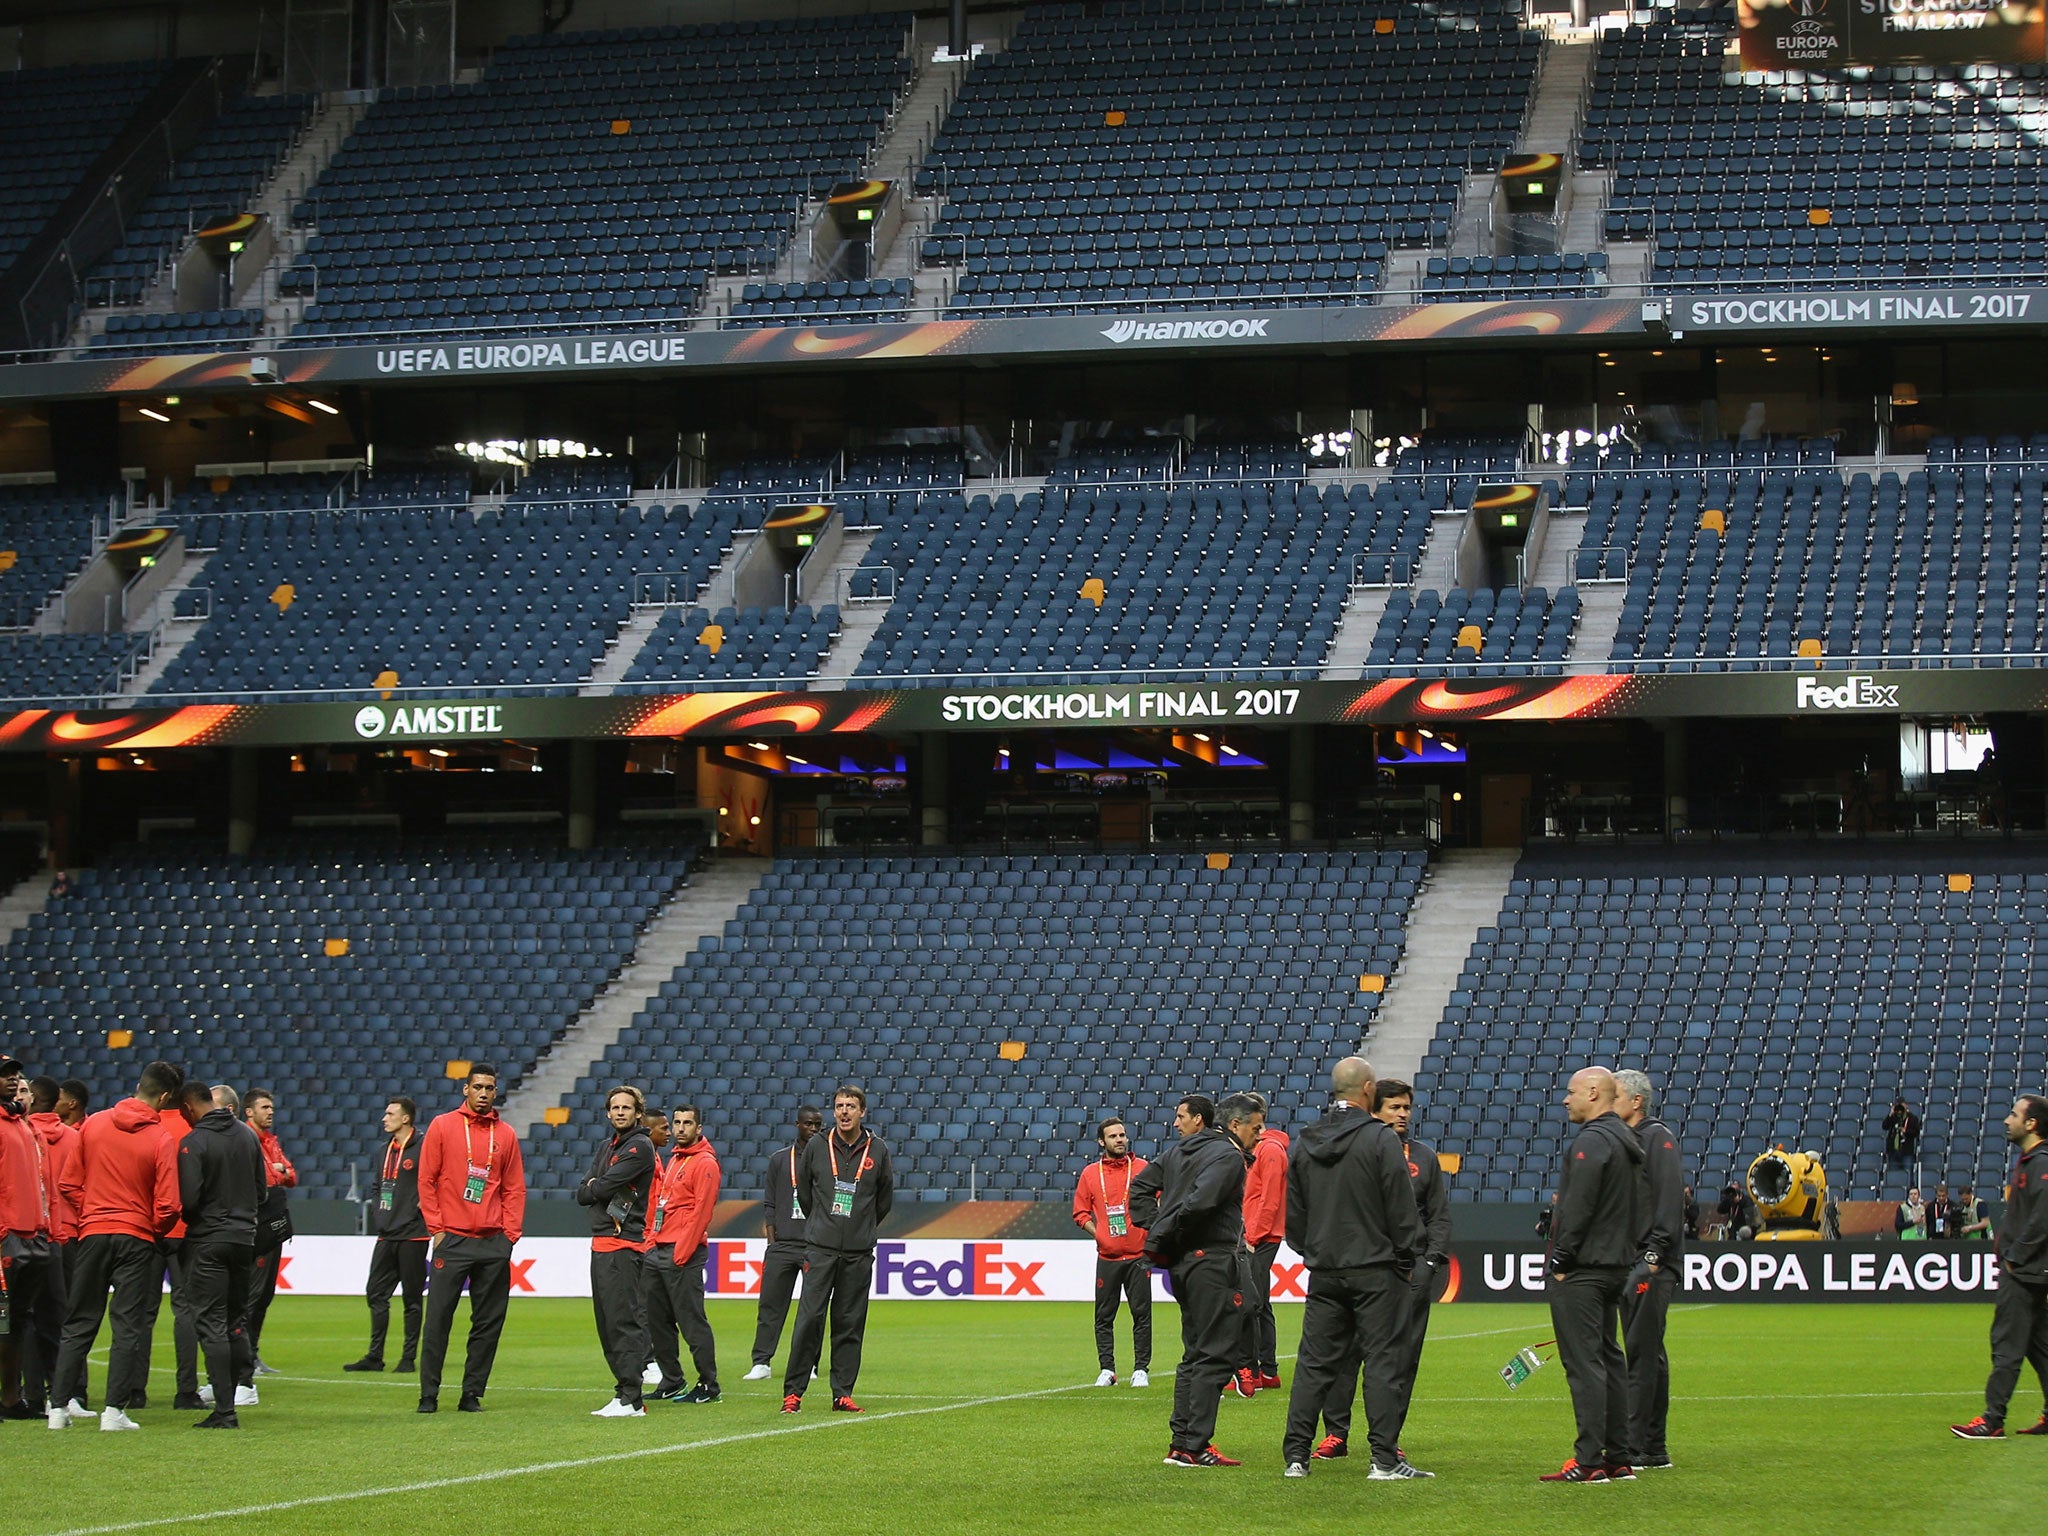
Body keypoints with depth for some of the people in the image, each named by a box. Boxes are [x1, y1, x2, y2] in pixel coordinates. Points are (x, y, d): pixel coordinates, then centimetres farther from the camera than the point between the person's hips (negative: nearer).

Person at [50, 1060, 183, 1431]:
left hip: (92, 1234, 3)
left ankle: (60, 1404, 8)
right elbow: (167, 1207, -11)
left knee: (78, 1323, 11)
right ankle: (115, 1409, -5)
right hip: (136, 1239, -3)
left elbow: (71, 1184, 5)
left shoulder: (92, 1124, 1)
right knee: (129, 1326, 1)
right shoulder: (159, 1142, -10)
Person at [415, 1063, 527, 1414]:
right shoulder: (443, 1126, 3)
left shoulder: (506, 1135, 10)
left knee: (489, 1322, 2)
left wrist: (510, 1234, 2)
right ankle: (429, 1395, 1)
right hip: (453, 1239, -3)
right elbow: (426, 1180, 2)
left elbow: (514, 1188, 12)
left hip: (494, 1243, 3)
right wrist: (436, 1228, -4)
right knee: (438, 1319, -4)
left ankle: (472, 1394, 9)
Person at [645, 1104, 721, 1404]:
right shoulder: (674, 1160, 20)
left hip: (683, 1255, -9)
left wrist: (682, 1252, -19)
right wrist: (651, 1240, 13)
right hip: (657, 1252, 9)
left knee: (691, 1321, -8)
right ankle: (671, 1382, 18)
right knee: (657, 1320, 10)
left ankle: (709, 1386, -3)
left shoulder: (705, 1163, -8)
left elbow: (701, 1210, -15)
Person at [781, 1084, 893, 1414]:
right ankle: (793, 1391, -3)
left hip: (859, 1254, 1)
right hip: (820, 1250, -1)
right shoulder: (817, 1146, 3)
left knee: (850, 1325, 3)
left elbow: (885, 1200, 17)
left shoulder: (877, 1151, 5)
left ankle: (842, 1394, 8)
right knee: (809, 1318, -7)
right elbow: (802, 1190, 16)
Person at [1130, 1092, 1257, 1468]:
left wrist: (1156, 1230, 9)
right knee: (1215, 1355, -5)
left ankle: (1181, 1442, 17)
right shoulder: (1228, 1156, -12)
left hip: (1182, 1261, 9)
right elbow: (1201, 1200, -26)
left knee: (1196, 1353, 17)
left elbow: (1140, 1187, 19)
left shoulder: (1179, 1150, 16)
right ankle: (1194, 1446, -8)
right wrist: (1165, 1233, -14)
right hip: (1212, 1259, -9)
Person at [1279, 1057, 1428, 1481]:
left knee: (1314, 1363, 8)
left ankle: (1296, 1455, 5)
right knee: (1383, 1360, -1)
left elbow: (1294, 1214, 15)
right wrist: (1407, 1259, 0)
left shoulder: (1304, 1144, 8)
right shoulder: (1381, 1139, -10)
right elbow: (1403, 1209, -10)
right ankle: (1385, 1458, -4)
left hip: (1323, 1272, 5)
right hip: (1375, 1270, -5)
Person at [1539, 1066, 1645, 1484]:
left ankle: (1589, 1461, -11)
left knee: (1584, 1362, -9)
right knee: (1609, 1359, 13)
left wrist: (1560, 1262, -14)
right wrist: (1626, 1255, 19)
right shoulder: (1627, 1141, 17)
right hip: (1617, 1264, 10)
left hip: (1582, 1271, -10)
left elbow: (1576, 1209, -19)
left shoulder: (1591, 1141, -15)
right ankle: (1618, 1458, 15)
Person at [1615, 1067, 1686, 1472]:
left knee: (1641, 1353, -11)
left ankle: (1635, 1449, -13)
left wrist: (1655, 1253, -22)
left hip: (1652, 1263, -9)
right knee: (1647, 1354, 11)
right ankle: (1654, 1448, 14)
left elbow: (1670, 1199, -16)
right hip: (1627, 1262, 9)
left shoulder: (1658, 1138, -8)